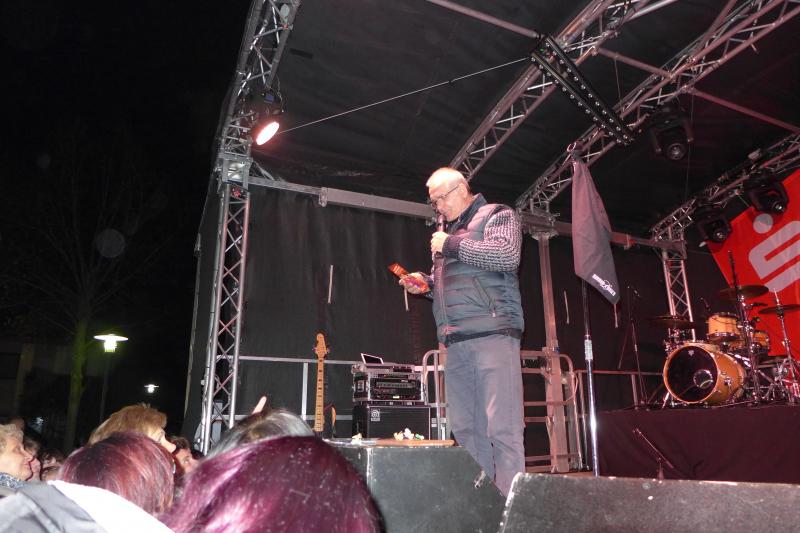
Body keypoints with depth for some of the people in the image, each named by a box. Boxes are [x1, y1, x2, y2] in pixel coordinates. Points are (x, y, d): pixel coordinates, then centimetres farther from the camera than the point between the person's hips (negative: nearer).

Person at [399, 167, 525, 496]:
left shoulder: (496, 216, 6)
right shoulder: (450, 230, 28)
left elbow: (507, 255, -14)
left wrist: (451, 245, -8)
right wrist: (427, 283, 14)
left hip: (491, 334, -7)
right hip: (456, 342, 7)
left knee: (502, 428, -9)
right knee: (465, 428, 4)